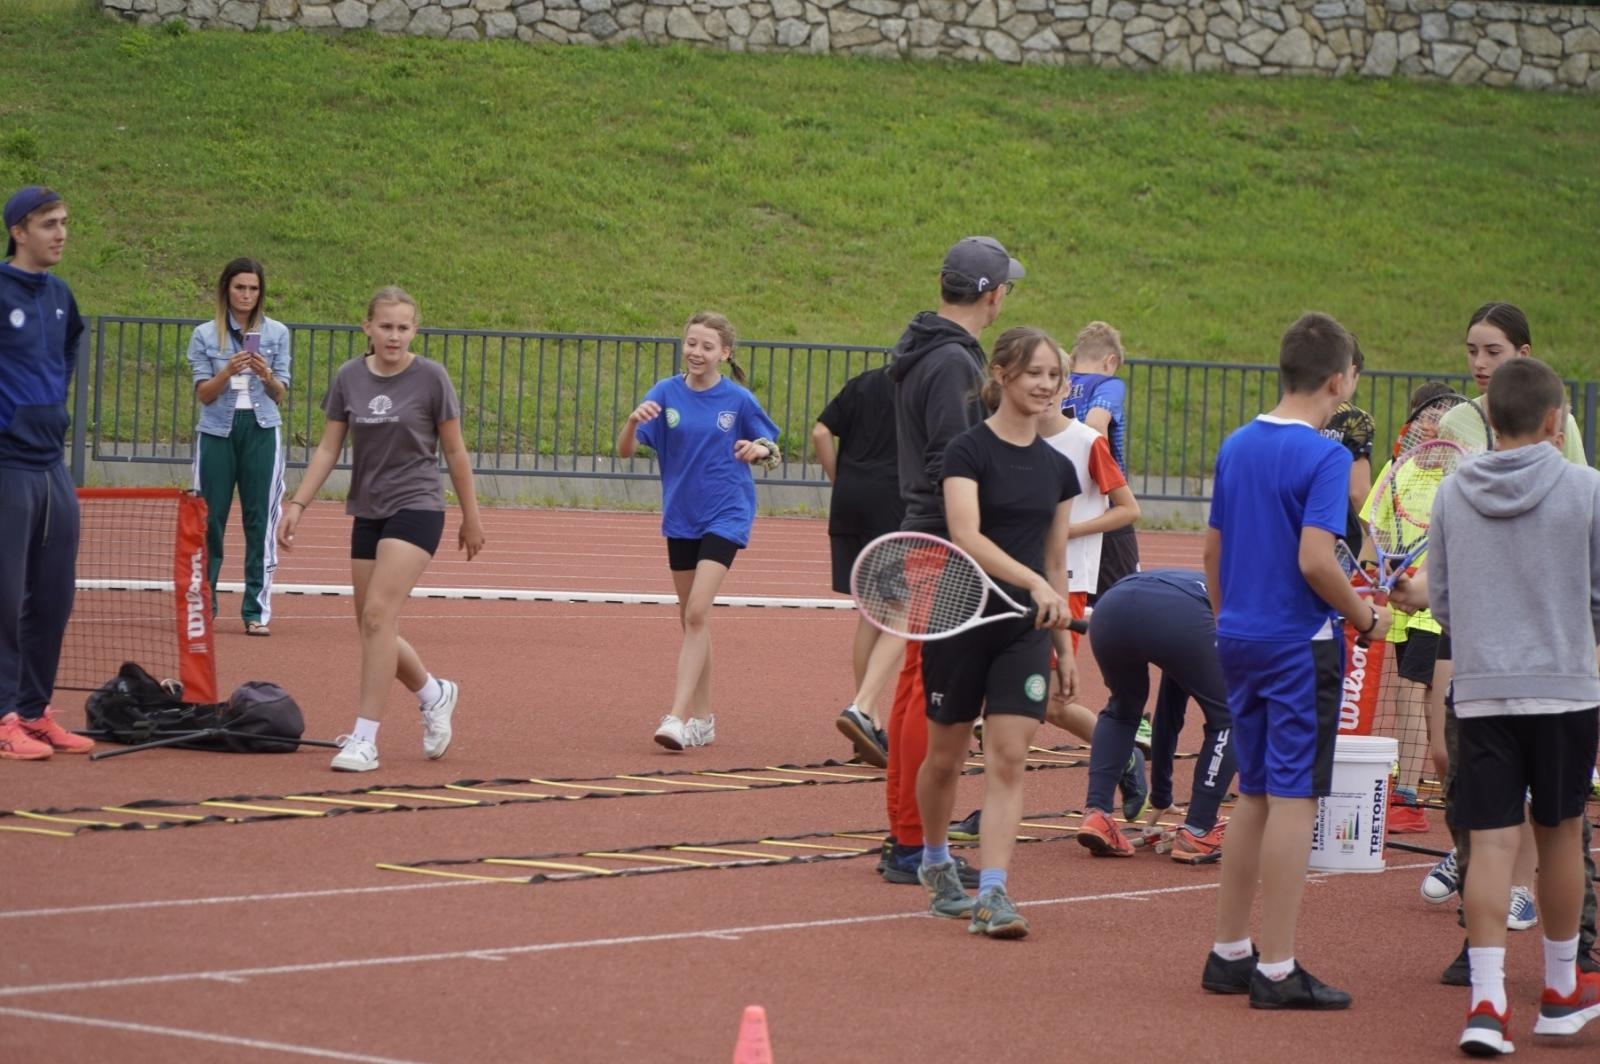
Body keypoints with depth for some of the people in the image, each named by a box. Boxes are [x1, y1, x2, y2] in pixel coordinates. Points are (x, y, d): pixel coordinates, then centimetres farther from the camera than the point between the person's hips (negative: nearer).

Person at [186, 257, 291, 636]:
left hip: (261, 431, 0)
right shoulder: (205, 335, 5)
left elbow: (281, 394, 5)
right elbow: (203, 393, 0)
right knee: (209, 519, 1)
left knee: (261, 520, -2)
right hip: (218, 430, 0)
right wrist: (228, 372, -18)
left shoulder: (276, 333, 6)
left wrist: (265, 374, -15)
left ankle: (257, 611, 1)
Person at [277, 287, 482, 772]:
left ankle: (364, 739, -17)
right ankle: (434, 694, 35)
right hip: (367, 512, 5)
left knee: (378, 614, -18)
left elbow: (454, 450, 1)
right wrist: (297, 504, -3)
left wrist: (471, 516, 6)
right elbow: (328, 449, 7)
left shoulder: (430, 377, -7)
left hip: (416, 508, -5)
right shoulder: (349, 378, 2)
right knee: (372, 628, 7)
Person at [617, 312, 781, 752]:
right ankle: (702, 719, 22)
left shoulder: (738, 399, -6)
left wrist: (759, 449, -20)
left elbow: (774, 453, 4)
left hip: (725, 515, -4)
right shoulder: (665, 393, -2)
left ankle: (678, 716, -21)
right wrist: (633, 421, -31)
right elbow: (626, 450, -9)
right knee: (690, 619, 11)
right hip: (680, 517, 4)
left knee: (697, 614, -16)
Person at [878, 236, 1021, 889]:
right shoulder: (952, 362, -17)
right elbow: (953, 465, -22)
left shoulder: (920, 353, 15)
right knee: (935, 695, -7)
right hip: (947, 546, -10)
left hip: (922, 536, 10)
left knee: (915, 686, 14)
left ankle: (903, 833, 20)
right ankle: (912, 846, -5)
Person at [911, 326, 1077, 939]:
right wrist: (1034, 583, -35)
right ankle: (936, 865, 34)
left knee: (1008, 760, -8)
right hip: (961, 620, -4)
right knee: (945, 757, 10)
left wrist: (1064, 646, 14)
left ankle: (992, 895, -12)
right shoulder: (969, 452, -9)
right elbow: (967, 536, -23)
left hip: (1025, 631, 4)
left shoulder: (1058, 469, 8)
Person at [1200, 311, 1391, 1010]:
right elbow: (1314, 561, -22)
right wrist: (1364, 618, -8)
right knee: (1293, 800, -3)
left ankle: (1229, 953, 21)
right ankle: (1277, 971, -1)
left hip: (1238, 640, 7)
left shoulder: (1236, 448, 8)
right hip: (1299, 647, -7)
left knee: (1255, 795, 16)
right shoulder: (1324, 458, -15)